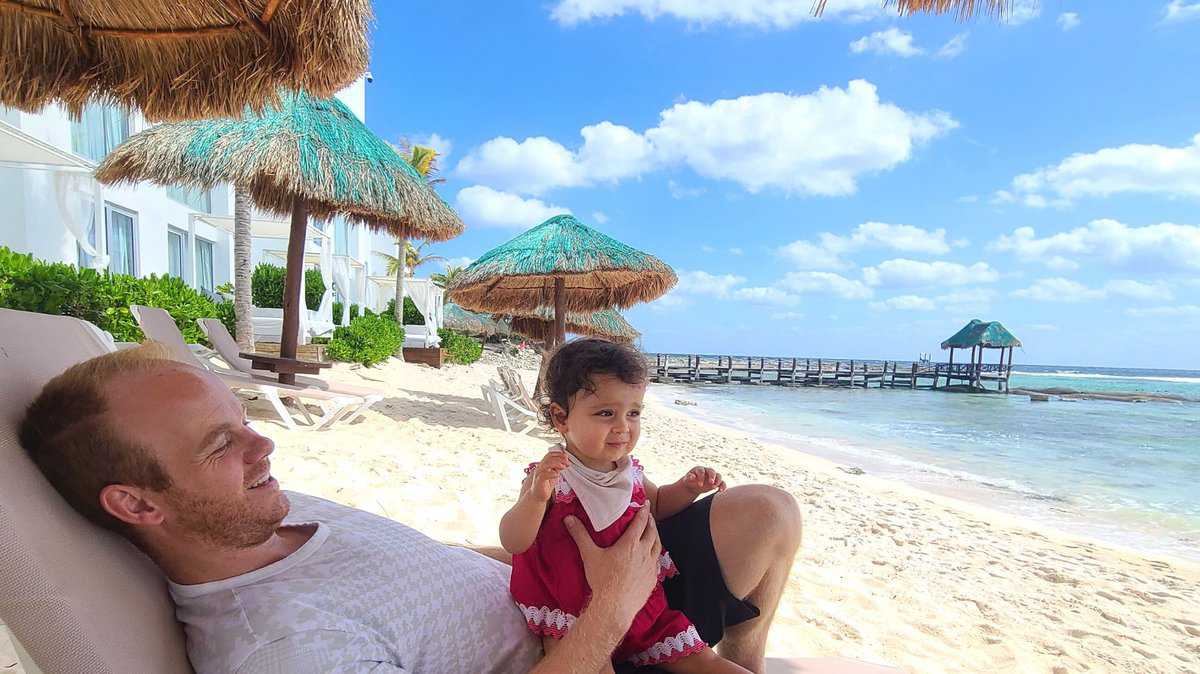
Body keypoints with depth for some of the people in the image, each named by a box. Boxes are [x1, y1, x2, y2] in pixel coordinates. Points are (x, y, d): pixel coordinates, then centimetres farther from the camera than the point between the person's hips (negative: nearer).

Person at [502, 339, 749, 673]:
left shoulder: (629, 470, -1)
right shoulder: (550, 477, -18)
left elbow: (656, 505, 19)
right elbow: (513, 543, -23)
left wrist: (687, 487, 0)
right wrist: (536, 496, -42)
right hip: (571, 616, -5)